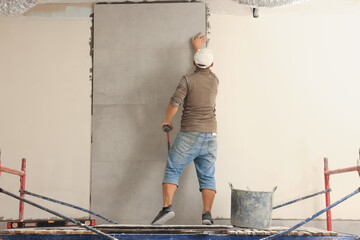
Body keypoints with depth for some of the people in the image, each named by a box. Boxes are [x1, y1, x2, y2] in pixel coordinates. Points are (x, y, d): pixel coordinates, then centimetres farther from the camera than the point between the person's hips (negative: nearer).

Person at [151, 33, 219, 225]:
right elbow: (206, 69, 33)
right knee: (207, 176, 7)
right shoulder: (214, 80, 11)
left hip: (189, 135, -4)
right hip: (210, 135, 4)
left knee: (172, 171, 1)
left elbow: (175, 102, -13)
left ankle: (167, 206, -14)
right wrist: (198, 48, 47)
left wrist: (166, 121, 4)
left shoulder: (188, 80, -5)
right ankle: (207, 213, -5)